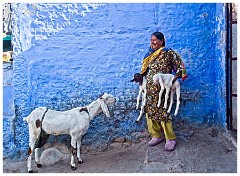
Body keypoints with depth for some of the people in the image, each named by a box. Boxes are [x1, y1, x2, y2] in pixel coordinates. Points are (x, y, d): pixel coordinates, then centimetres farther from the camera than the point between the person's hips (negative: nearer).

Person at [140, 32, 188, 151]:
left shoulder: (169, 53, -4)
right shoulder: (149, 55, 16)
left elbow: (180, 65, -5)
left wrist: (176, 76, -18)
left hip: (162, 88, -6)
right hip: (149, 88, 7)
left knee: (163, 112, -7)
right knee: (150, 111, 7)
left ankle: (170, 139, 5)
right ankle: (157, 135, 22)